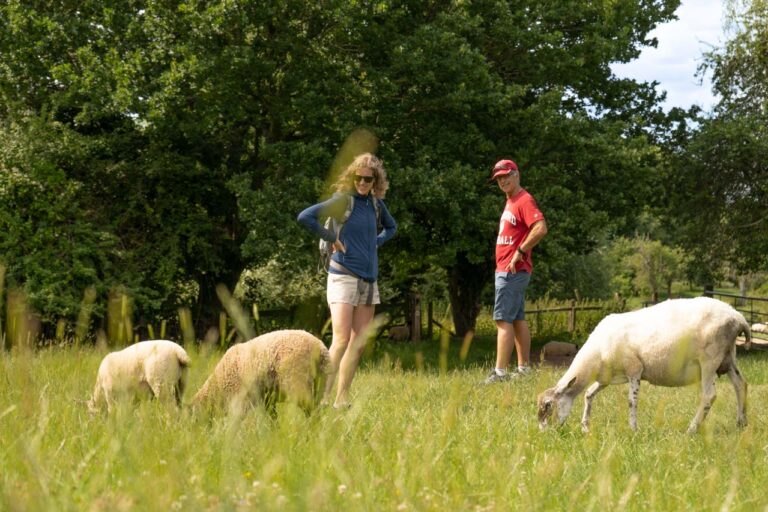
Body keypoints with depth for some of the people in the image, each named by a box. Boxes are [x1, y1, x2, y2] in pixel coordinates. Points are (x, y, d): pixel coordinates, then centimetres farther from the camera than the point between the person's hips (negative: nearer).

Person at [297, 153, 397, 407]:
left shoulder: (377, 204, 9)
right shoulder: (343, 200, -9)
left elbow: (391, 227, 30)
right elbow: (305, 217, -19)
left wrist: (376, 242, 12)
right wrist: (332, 238, -13)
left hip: (369, 279, 7)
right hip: (344, 276, -7)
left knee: (359, 343, 5)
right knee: (341, 340, -15)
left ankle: (341, 399, 9)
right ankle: (323, 397, -14)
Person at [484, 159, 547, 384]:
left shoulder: (524, 200, -13)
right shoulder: (510, 202, 17)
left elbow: (540, 228, -27)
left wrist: (519, 252, -22)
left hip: (513, 271, -11)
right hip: (505, 270, 11)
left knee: (503, 320, -13)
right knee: (518, 319, 13)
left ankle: (500, 372, -16)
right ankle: (524, 368, 18)